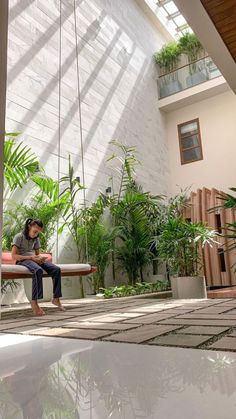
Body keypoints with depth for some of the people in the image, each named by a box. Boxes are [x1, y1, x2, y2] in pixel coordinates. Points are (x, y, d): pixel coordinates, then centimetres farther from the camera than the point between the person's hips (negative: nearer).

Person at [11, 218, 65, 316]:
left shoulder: (36, 239, 17)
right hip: (23, 260, -6)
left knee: (56, 269, -18)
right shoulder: (19, 237, -3)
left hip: (34, 260, 6)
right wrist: (31, 257, -19)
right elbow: (14, 256, -11)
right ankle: (34, 302, -39)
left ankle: (56, 298, -11)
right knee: (38, 270, -40)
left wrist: (40, 258, -4)